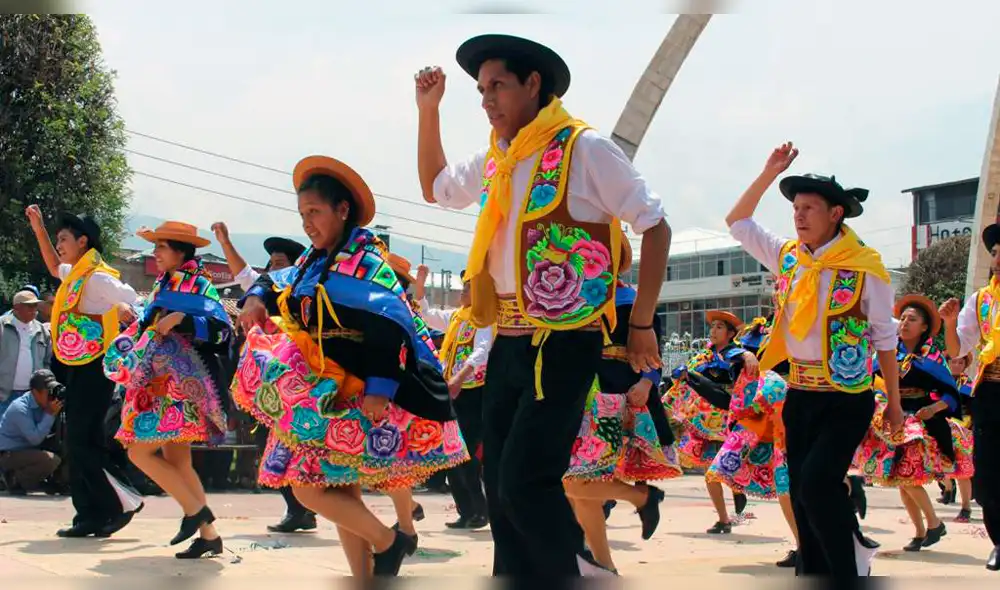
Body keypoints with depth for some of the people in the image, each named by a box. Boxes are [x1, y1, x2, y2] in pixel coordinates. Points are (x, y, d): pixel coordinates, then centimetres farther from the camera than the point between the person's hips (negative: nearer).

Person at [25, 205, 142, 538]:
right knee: (79, 443, 8)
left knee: (82, 442, -10)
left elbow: (138, 304, -18)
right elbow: (54, 268, 37)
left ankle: (123, 502, -2)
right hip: (77, 367, 9)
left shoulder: (97, 277, -13)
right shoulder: (76, 274, 14)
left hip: (92, 368, -9)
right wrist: (38, 229, 34)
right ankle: (90, 517, 12)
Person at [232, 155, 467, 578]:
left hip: (361, 396, -9)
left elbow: (388, 324, -22)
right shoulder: (315, 262, 12)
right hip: (326, 394, 9)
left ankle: (387, 542, 3)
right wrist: (257, 297, 2)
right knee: (339, 489, 11)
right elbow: (279, 284, 26)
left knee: (308, 485, -11)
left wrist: (378, 388, -28)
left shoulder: (363, 260, -14)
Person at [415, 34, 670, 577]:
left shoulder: (583, 148, -8)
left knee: (525, 481, -13)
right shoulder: (494, 160, 13)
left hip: (564, 344, -7)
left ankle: (584, 571, 6)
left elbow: (655, 226, -6)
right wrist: (428, 110, 19)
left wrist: (641, 325, -7)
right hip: (507, 345, 8)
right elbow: (435, 188, 30)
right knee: (499, 485, 8)